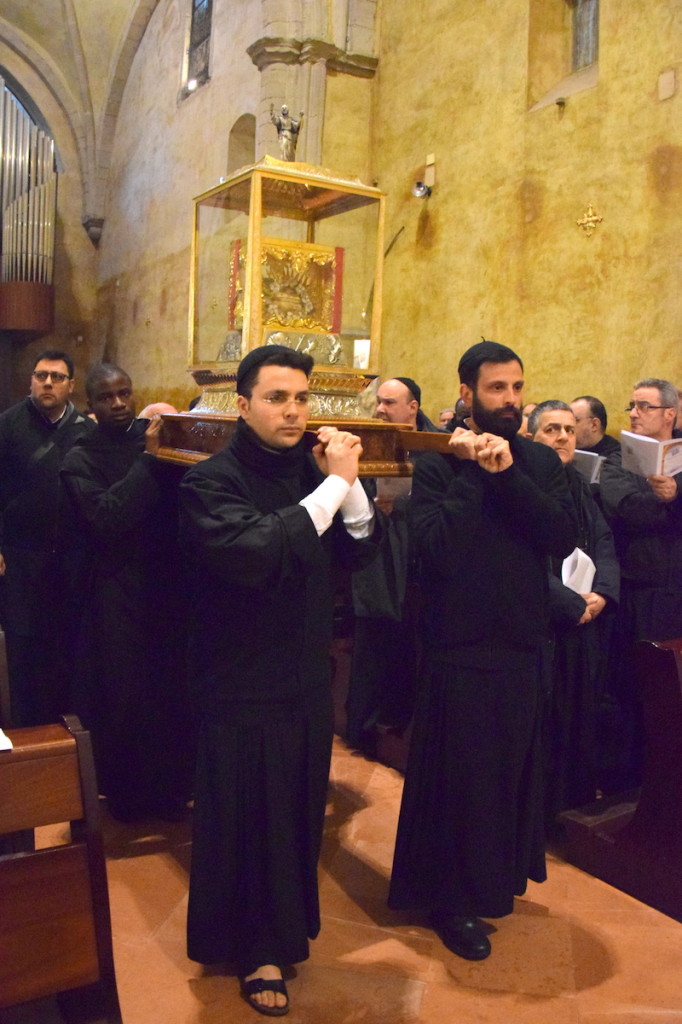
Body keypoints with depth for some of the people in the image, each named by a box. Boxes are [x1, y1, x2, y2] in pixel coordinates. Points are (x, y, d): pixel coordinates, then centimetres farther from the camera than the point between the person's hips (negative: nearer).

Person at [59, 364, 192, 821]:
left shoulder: (161, 438, 6)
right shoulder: (81, 459, 1)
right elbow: (104, 517, -17)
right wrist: (148, 460, -20)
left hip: (169, 583, 2)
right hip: (116, 593, -2)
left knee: (175, 691, 5)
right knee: (124, 697, 6)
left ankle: (172, 787, 26)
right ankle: (128, 795, 27)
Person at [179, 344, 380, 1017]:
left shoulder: (310, 469, 3)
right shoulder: (211, 480, -14)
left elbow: (360, 550, -1)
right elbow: (253, 552, -32)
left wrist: (348, 483, -16)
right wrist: (332, 486, -28)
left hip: (307, 676, 6)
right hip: (241, 681, -6)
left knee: (298, 809, 18)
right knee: (245, 816, 7)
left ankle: (282, 927, 41)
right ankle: (252, 950, 29)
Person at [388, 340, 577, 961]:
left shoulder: (541, 462, 4)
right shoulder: (438, 464, -8)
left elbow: (564, 539, -10)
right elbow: (434, 548, -23)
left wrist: (507, 476, -19)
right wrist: (473, 473, -19)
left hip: (521, 642, 5)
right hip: (460, 647, -5)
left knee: (512, 766, 18)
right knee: (457, 774, 6)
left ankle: (497, 874, 40)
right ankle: (451, 900, 25)